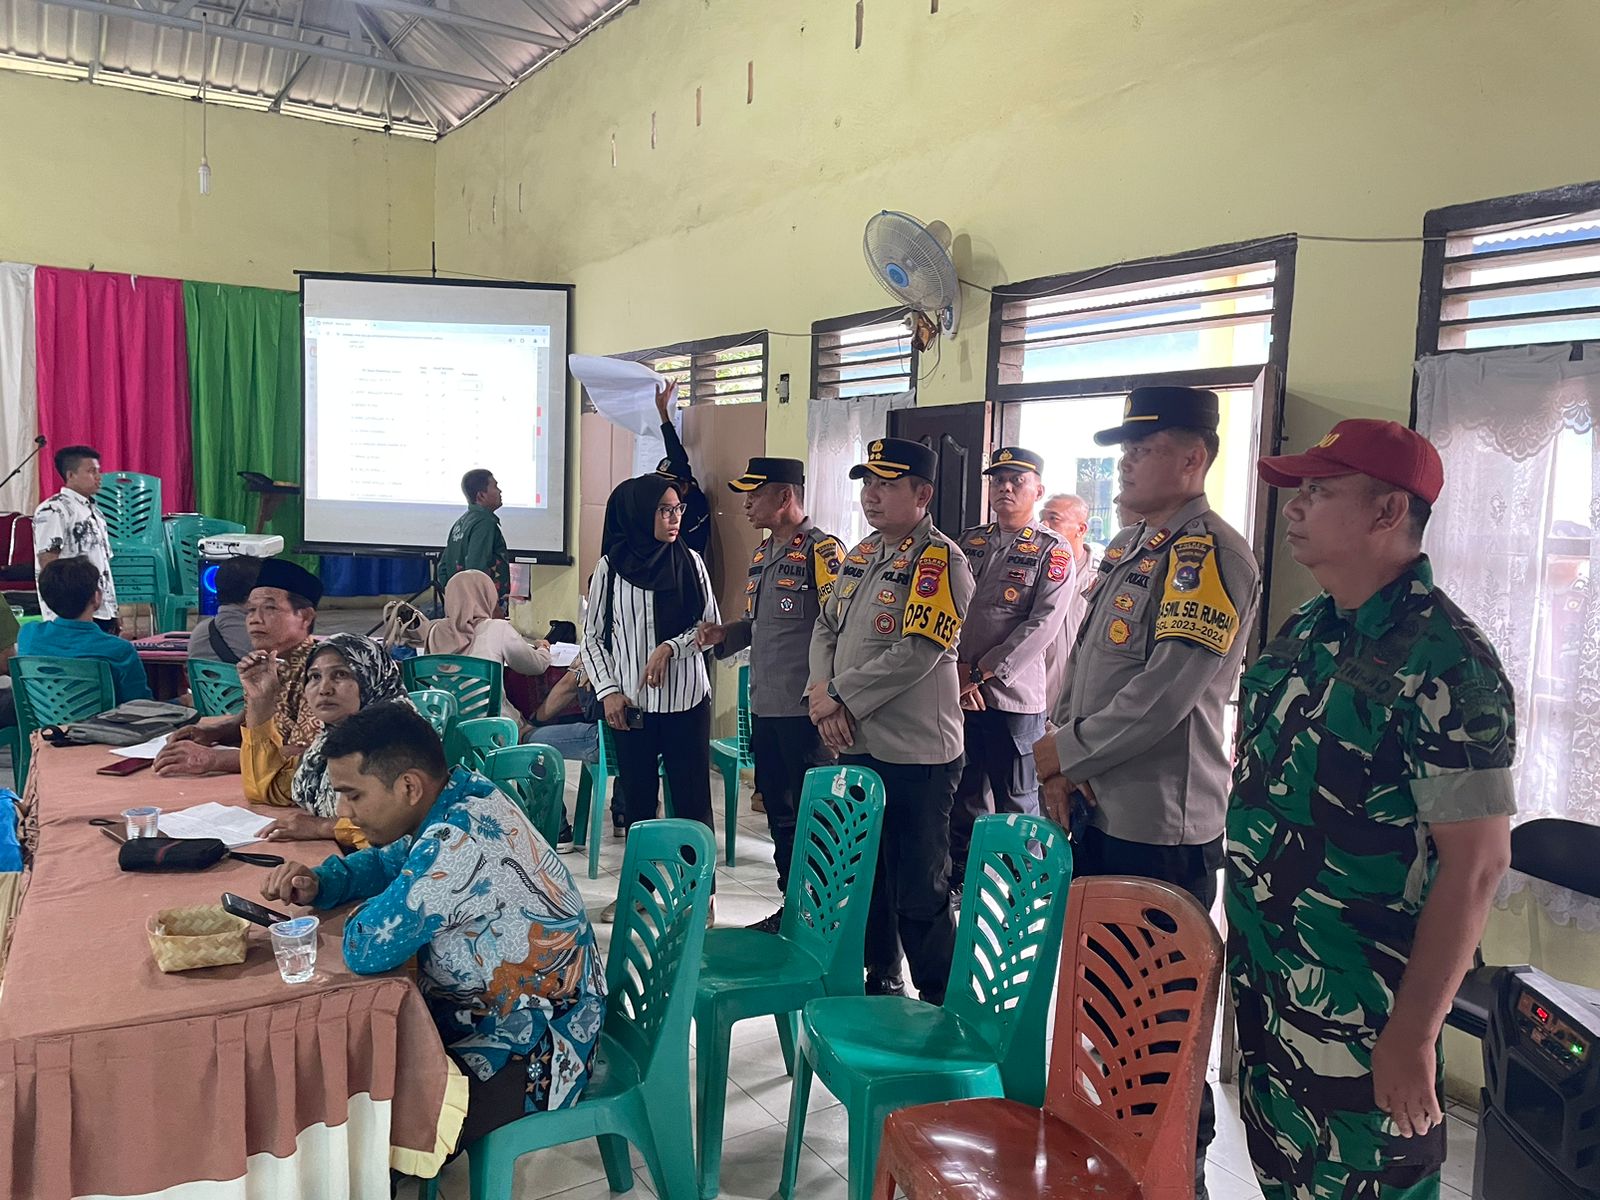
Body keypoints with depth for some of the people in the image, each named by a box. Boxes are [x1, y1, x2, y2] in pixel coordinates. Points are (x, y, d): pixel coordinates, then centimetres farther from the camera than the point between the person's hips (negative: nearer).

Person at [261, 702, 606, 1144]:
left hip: (531, 1055, -9)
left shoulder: (460, 842, -30)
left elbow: (367, 949, -30)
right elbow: (386, 861, 15)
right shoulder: (465, 794, -3)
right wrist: (318, 882, -4)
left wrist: (364, 913, -8)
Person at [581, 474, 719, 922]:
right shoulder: (610, 566, -1)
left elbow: (711, 625, 3)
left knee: (693, 799, 1)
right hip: (631, 703, 0)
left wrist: (670, 648, -12)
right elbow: (593, 636, 4)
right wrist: (608, 690, -5)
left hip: (686, 700, 0)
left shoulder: (689, 562, 0)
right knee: (637, 799, 11)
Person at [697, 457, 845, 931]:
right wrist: (725, 633, 4)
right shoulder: (763, 553, 15)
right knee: (779, 814, 17)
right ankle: (791, 907, 30)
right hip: (765, 707, 9)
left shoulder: (822, 551, -12)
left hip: (805, 710, -9)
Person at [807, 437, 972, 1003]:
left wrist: (842, 698, -14)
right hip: (856, 745, 8)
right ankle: (881, 982, 36)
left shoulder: (939, 561, -14)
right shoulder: (862, 554, 12)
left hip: (915, 753, -8)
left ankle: (941, 1007, 18)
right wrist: (821, 691, -4)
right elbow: (826, 627, 14)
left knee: (920, 893, 1)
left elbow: (914, 655, -21)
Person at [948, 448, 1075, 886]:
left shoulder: (1053, 552, -3)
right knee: (963, 794, 14)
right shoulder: (968, 542, 11)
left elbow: (1042, 625, -12)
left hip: (1013, 695, -4)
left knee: (1016, 802, 4)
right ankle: (959, 879, 28)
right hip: (957, 693, 5)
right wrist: (959, 669, -9)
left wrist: (981, 672, -14)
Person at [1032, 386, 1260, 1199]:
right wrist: (1064, 769, 4)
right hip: (1101, 812, 9)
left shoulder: (1209, 552, -16)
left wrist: (1065, 748, -11)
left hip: (1164, 827, -9)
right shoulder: (1127, 546, 13)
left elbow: (1167, 691, -23)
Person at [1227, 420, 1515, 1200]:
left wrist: (1413, 1033, -19)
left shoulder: (1445, 664, -20)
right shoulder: (1304, 632, 5)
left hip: (1361, 1014, -7)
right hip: (1262, 983, 7)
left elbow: (1475, 864, -20)